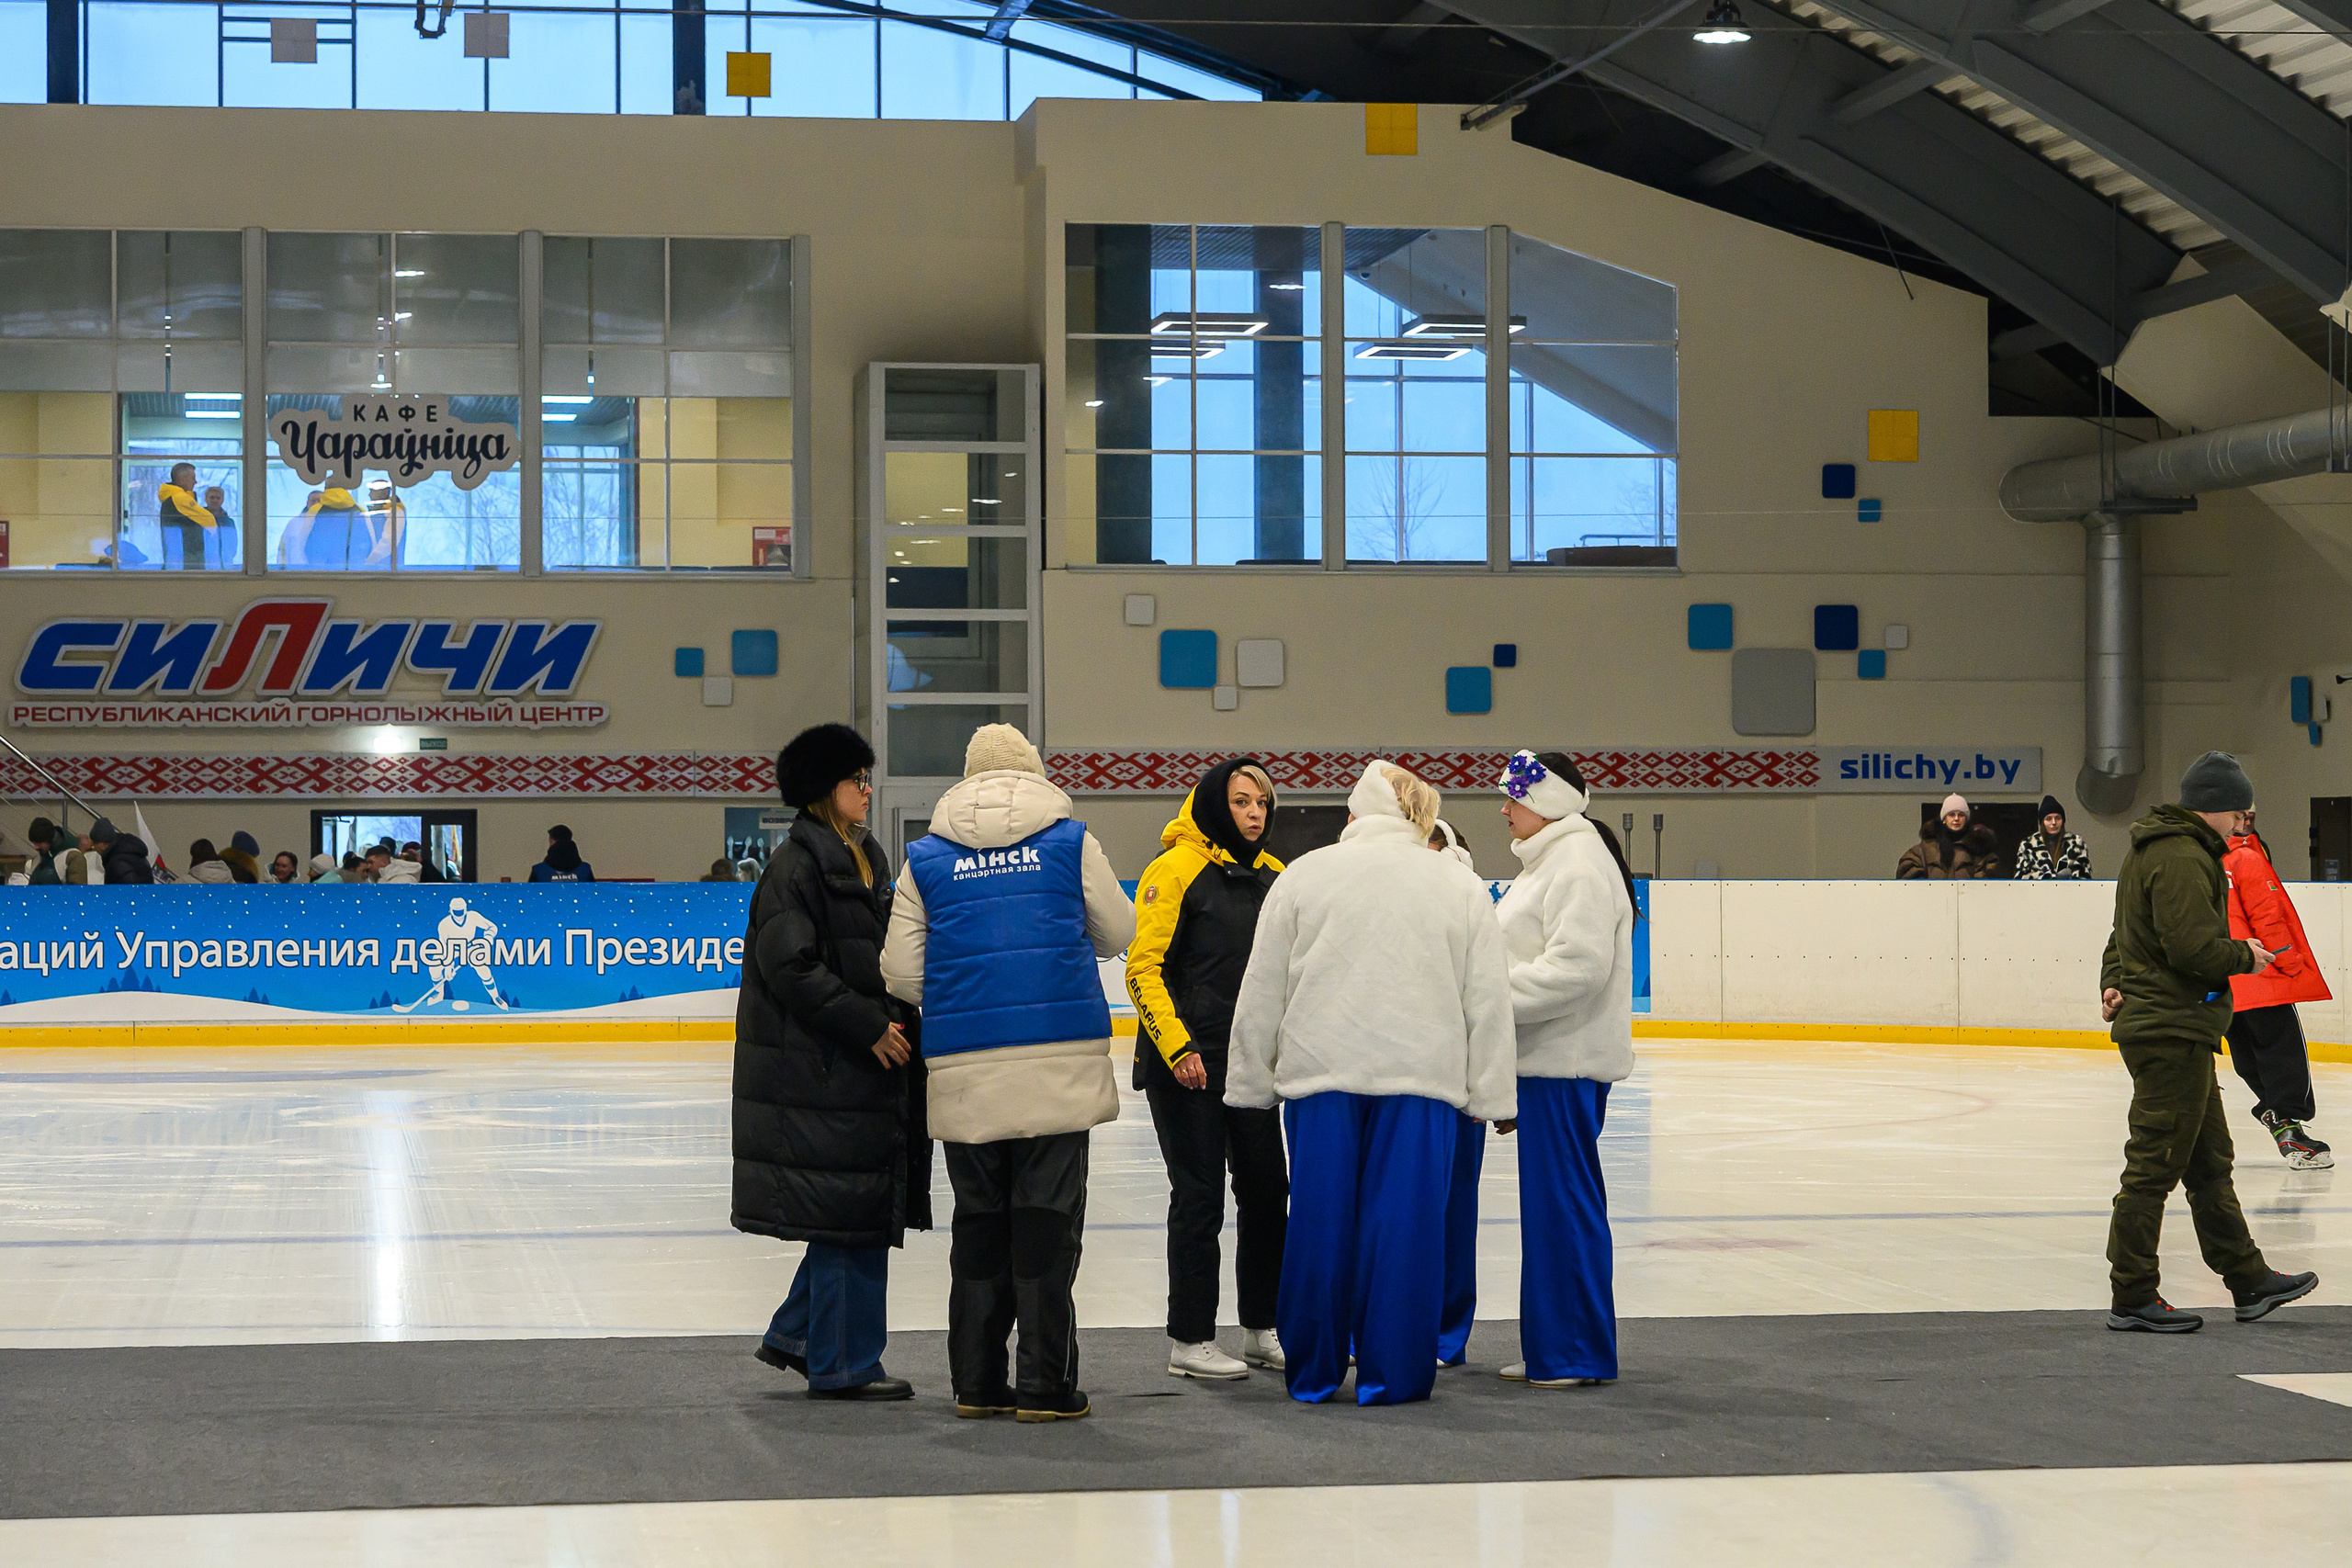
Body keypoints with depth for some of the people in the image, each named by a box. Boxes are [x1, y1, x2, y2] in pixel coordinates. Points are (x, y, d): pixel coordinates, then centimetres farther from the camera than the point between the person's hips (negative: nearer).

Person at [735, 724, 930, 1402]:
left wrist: (896, 1019, 9)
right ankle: (843, 1364, 2)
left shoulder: (864, 859, 16)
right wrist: (868, 1026, -19)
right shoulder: (795, 865, -12)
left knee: (860, 1211, 12)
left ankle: (797, 1336, 24)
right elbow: (791, 966, -19)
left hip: (864, 1065, 9)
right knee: (849, 1215, -6)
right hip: (816, 1071, -9)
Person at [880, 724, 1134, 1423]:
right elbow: (1119, 932, 12)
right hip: (1058, 1066, -2)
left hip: (966, 1071, 2)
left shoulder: (926, 858, 8)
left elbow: (901, 975, 6)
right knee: (1048, 1222, 1)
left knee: (978, 1222, 12)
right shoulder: (1069, 841, 3)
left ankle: (977, 1382, 15)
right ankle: (1046, 1386, 1)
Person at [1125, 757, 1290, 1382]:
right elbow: (1143, 966, -14)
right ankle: (1190, 1341, 7)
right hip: (1187, 1062, -6)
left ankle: (1263, 1330, 21)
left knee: (1267, 1189, 9)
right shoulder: (1176, 869, -10)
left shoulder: (1273, 874, 10)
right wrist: (1176, 1046, -20)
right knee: (1200, 1196, -2)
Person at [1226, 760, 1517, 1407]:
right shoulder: (1461, 887, 6)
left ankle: (1312, 1371, 15)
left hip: (1320, 1070, 1)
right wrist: (1492, 1097, 10)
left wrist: (1250, 1079, 14)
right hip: (1422, 1075, -1)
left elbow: (1263, 989, 6)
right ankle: (1390, 1373, 6)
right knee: (1405, 1220, 3)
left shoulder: (1303, 875, 4)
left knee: (1319, 1217, 7)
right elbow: (1488, 1000, 6)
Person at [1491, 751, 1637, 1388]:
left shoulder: (1580, 864, -15)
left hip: (1567, 1064, -11)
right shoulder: (1548, 860, 19)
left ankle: (1577, 1353, 0)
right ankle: (1549, 1349, 19)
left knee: (1566, 1202, -6)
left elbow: (1576, 968, -24)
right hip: (1547, 1060, 11)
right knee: (1549, 1202, 13)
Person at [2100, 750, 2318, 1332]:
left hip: (2157, 1023, 11)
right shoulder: (2183, 859, -17)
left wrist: (2113, 978, 11)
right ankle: (2131, 1299, -2)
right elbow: (2193, 947, -26)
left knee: (2209, 1160, 16)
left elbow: (2126, 934, 26)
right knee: (2155, 1165, -6)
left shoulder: (2153, 850, 18)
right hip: (2172, 1030, -11)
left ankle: (2249, 1281, 23)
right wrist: (2246, 956, -8)